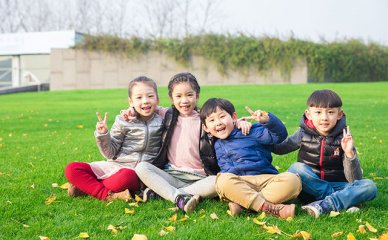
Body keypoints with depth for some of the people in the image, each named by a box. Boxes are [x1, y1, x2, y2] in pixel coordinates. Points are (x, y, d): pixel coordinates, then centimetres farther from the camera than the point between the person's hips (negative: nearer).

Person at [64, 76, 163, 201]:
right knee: (71, 169, -16)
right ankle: (106, 194, -23)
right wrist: (102, 135, -14)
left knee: (126, 176, -41)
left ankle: (87, 186, -17)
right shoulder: (123, 122, 3)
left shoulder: (161, 122, 4)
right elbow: (111, 153, 2)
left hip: (137, 172, -2)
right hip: (113, 166, 2)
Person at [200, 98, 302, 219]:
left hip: (267, 179, 0)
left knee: (292, 180, -28)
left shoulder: (250, 131, 10)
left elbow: (279, 135, 1)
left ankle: (241, 202, -29)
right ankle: (271, 208, -38)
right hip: (239, 184, 0)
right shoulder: (218, 145, 18)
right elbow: (226, 169, 8)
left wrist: (267, 120, -17)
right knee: (223, 180, -34)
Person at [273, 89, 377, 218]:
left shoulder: (343, 138, -5)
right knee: (296, 168, -29)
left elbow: (354, 180, -9)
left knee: (369, 186, -24)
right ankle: (341, 201, -24)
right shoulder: (304, 134, -2)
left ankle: (322, 206, -35)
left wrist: (349, 153, -26)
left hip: (336, 186, 0)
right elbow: (277, 148, 12)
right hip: (310, 187, 0)